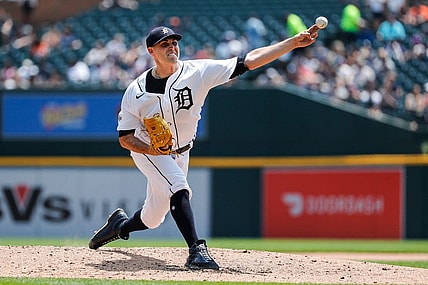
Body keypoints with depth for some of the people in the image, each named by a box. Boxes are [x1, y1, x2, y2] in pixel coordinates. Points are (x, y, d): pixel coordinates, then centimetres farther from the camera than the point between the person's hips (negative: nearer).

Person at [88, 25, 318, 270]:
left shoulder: (198, 72, -17)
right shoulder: (136, 91, -17)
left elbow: (249, 61, -23)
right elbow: (125, 138, -12)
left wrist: (293, 43, -32)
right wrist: (154, 150, -32)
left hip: (181, 153, 3)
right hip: (148, 150, -3)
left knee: (152, 218, 12)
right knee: (178, 187, -31)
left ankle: (120, 224, 43)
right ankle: (197, 250, -34)